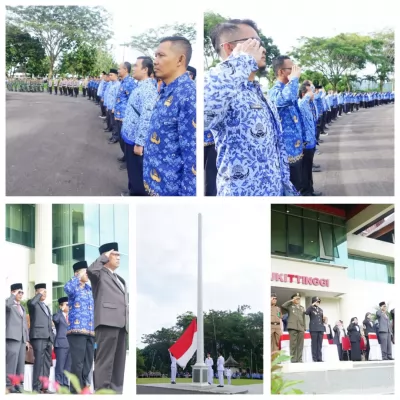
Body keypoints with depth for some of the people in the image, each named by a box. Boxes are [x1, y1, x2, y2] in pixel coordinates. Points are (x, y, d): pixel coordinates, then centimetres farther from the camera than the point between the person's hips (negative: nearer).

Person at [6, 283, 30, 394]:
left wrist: (27, 339, 17)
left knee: (20, 363, 4)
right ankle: (9, 385, -13)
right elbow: (6, 304, -26)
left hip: (22, 339, 8)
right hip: (12, 337, -8)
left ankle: (18, 385, 5)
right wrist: (14, 295, -14)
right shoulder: (9, 303, 2)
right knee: (11, 361, -12)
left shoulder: (22, 308, 25)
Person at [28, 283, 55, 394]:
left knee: (47, 364, 2)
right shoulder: (33, 303, 6)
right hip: (38, 337, -7)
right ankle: (36, 388, -16)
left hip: (48, 338, 7)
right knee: (39, 363, -14)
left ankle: (44, 387, 3)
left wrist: (52, 340, 18)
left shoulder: (47, 308, 28)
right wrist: (39, 294, -6)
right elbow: (31, 303, -21)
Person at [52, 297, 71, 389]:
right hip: (61, 344, -6)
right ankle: (59, 386, -6)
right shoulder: (58, 315, 0)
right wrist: (61, 310, -21)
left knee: (68, 367, 6)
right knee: (60, 367, -6)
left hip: (70, 344, 6)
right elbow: (55, 319, -24)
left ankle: (65, 385, 9)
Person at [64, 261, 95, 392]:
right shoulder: (74, 288, 1)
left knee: (88, 363, 7)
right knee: (78, 362, -9)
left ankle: (85, 386, 12)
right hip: (77, 329, -7)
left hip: (90, 331, 7)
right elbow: (67, 288, -24)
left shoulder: (90, 290, 22)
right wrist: (79, 276, -13)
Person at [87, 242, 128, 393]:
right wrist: (104, 256, -5)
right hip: (107, 321, -8)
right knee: (105, 359, -12)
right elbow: (91, 270, -19)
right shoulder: (100, 274, 6)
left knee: (118, 362, 5)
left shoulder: (120, 279, 29)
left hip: (121, 324, 8)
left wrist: (129, 323, 17)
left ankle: (115, 391, 6)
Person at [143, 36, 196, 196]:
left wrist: (187, 193, -22)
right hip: (156, 183, 9)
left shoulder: (188, 95, -20)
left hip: (171, 188, -9)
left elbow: (192, 153, -23)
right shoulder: (165, 91, 10)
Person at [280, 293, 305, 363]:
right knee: (293, 344, -7)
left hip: (301, 328, 5)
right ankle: (293, 360, -6)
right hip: (293, 327, -5)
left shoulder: (302, 308, 22)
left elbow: (303, 318, 21)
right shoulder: (290, 306, 7)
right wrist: (292, 301, -6)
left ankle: (299, 360, 4)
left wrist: (304, 328, 12)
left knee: (300, 345, 2)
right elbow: (283, 306, -13)